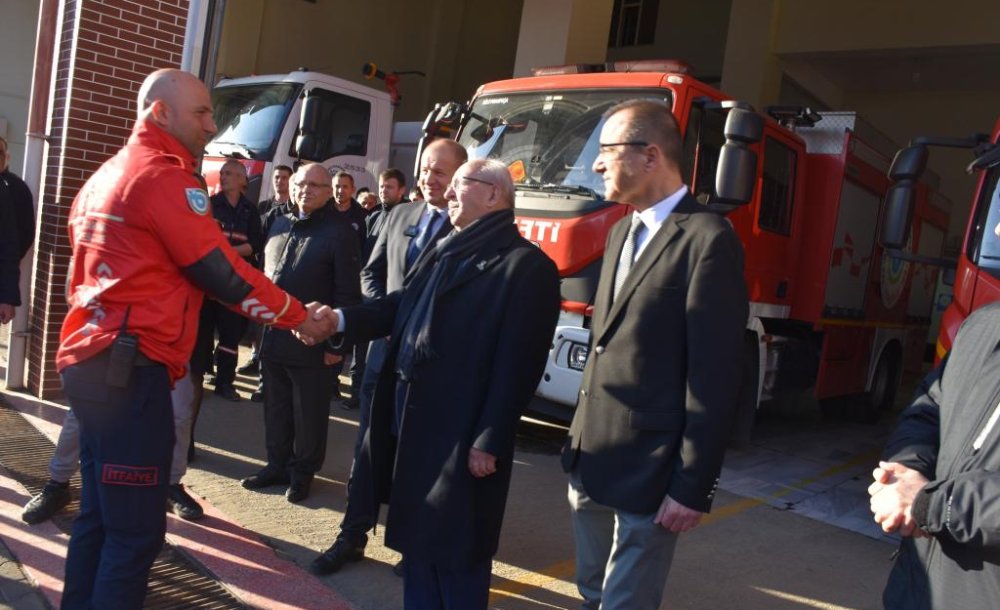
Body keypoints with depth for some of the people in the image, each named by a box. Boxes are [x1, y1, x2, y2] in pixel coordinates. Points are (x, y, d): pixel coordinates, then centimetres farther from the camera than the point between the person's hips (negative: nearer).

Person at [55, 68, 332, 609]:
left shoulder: (105, 175, 18)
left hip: (90, 361, 10)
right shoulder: (165, 177, -11)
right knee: (135, 529, -3)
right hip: (131, 368, -10)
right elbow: (224, 274, -11)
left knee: (99, 514, 17)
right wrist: (299, 317, -1)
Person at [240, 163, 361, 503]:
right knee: (275, 408, 15)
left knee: (308, 414, 5)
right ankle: (277, 465, 29)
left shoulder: (339, 233, -6)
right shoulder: (280, 226, 14)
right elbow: (265, 274, 20)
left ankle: (303, 472, 20)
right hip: (272, 336, 6)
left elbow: (347, 294, -9)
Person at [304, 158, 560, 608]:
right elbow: (401, 306, 14)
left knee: (456, 552, 7)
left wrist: (490, 442, -18)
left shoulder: (527, 265, -13)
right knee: (417, 538, 21)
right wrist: (340, 319, -2)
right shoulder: (441, 251, 15)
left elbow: (518, 364, -17)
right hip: (410, 419, 8)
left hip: (460, 434, -8)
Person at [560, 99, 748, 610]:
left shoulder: (707, 239, -16)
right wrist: (581, 434, 15)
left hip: (648, 471, -8)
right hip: (591, 457, 8)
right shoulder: (622, 232, 12)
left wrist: (694, 487, -16)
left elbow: (715, 377, -18)